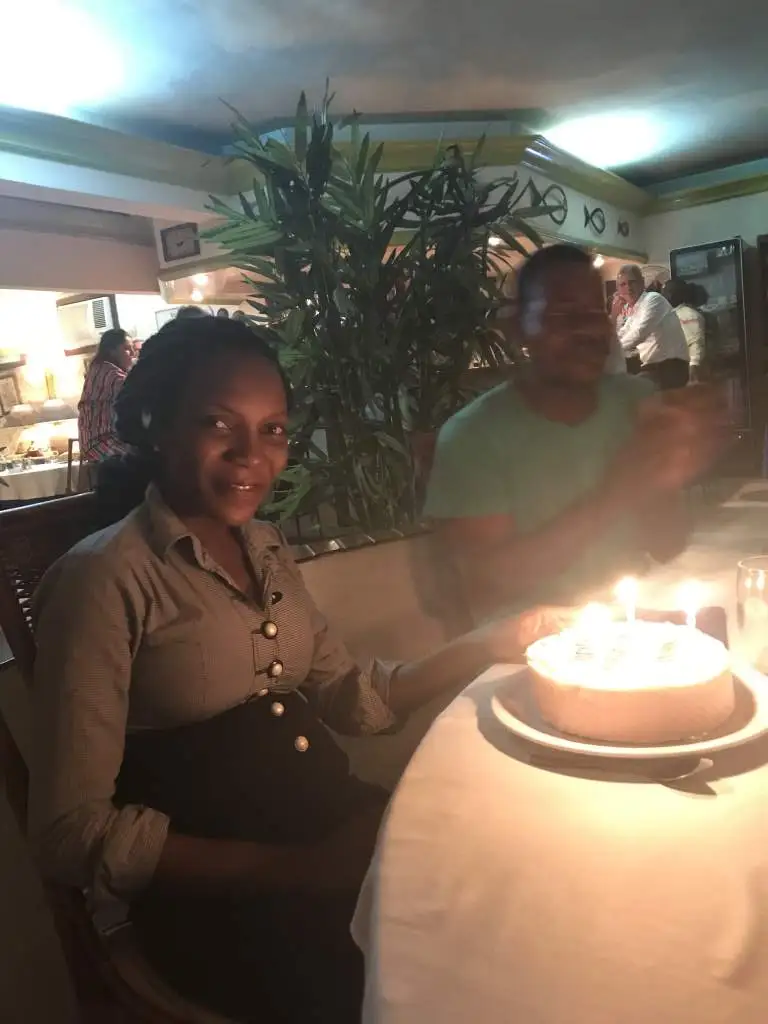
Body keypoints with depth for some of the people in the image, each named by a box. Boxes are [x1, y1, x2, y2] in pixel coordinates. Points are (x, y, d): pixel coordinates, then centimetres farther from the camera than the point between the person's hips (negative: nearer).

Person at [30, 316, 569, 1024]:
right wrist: (290, 868, -21)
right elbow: (72, 832, -13)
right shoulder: (106, 579, -13)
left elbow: (350, 699, 10)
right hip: (220, 896, -6)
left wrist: (490, 646, -2)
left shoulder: (265, 548, 8)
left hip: (342, 832, 6)